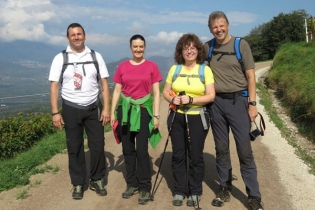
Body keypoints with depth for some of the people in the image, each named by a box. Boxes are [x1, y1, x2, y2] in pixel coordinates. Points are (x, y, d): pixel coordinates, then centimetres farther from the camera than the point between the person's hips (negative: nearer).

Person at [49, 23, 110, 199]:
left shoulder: (96, 56, 1)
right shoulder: (60, 58, -1)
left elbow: (104, 84, 1)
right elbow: (54, 86, -2)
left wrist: (106, 108, -6)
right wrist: (55, 112, -8)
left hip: (93, 107, 1)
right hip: (71, 108, 0)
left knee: (97, 145, 5)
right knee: (75, 147, 8)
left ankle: (97, 180, 23)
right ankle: (78, 183, 22)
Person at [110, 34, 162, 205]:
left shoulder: (151, 66, 1)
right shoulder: (122, 67, 6)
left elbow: (156, 93, 0)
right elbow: (117, 91, 8)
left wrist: (156, 115, -5)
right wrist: (112, 112, 2)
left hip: (143, 111, -2)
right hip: (125, 111, 3)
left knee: (142, 150, -3)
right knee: (128, 149, 8)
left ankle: (145, 188, 8)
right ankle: (132, 184, 22)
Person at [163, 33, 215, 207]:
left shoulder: (205, 69, -2)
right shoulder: (174, 69, 6)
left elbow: (211, 96, -8)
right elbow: (165, 92, 9)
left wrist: (191, 99, -20)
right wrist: (173, 99, -13)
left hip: (197, 118, -2)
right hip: (177, 118, 3)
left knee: (195, 156, 5)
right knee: (178, 155, 8)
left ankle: (195, 192, 19)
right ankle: (179, 191, 21)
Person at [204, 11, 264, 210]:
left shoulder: (241, 44, -3)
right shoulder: (207, 47, 6)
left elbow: (250, 76, -4)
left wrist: (252, 103, -10)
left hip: (238, 100, -3)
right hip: (216, 102, 3)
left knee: (245, 150, -2)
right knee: (221, 149, 10)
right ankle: (225, 188, 24)